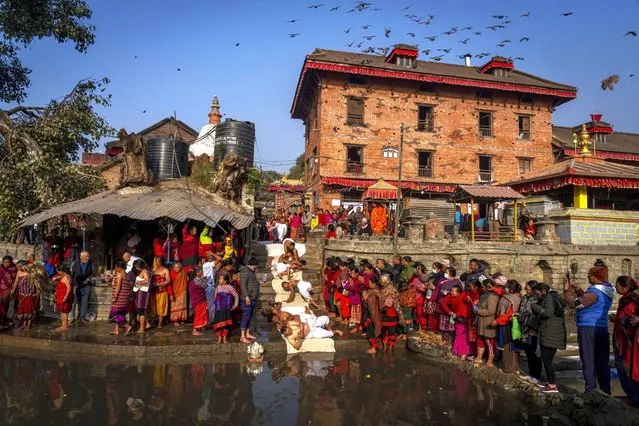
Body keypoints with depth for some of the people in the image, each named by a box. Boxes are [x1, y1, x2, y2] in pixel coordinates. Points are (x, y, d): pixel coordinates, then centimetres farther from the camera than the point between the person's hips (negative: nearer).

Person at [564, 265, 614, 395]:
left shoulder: (594, 292, -20)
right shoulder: (606, 291, 9)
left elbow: (575, 303, -20)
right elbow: (586, 298, 19)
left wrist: (567, 290, -8)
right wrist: (576, 288, 13)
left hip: (588, 329, -8)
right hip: (603, 329, 8)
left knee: (588, 361, -1)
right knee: (602, 361, 14)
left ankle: (591, 391, 3)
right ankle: (606, 390, 21)